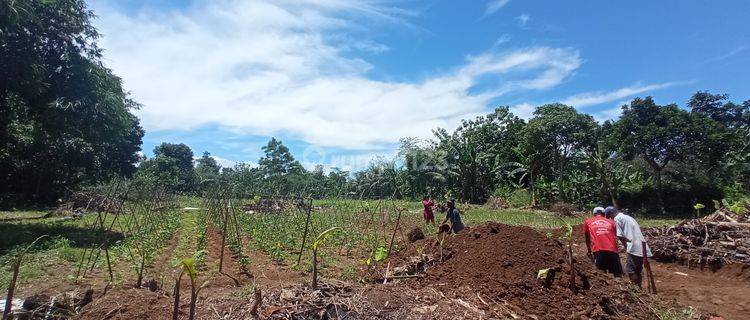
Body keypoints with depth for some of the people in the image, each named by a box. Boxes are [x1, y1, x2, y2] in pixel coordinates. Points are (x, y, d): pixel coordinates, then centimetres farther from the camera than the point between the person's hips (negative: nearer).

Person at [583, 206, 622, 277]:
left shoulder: (588, 222, 21)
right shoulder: (611, 222, 24)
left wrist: (589, 250, 48)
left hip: (599, 251, -2)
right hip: (612, 250, 2)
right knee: (617, 274, 11)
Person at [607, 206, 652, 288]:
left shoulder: (617, 219, -5)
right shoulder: (628, 217, 23)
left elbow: (620, 236, -11)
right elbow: (638, 229, 22)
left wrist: (626, 247, 2)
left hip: (634, 248, -10)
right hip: (642, 247, 10)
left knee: (630, 270, -5)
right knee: (638, 270, 17)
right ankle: (639, 288, 24)